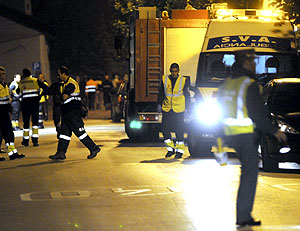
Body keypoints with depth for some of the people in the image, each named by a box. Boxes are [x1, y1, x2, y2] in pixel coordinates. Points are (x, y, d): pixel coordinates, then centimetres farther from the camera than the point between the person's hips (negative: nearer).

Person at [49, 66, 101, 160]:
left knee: (79, 131, -8)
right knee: (64, 132, 6)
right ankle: (61, 153, 6)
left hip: (73, 113, -10)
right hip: (66, 113, 10)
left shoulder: (71, 84, -15)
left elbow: (64, 97, -21)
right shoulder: (65, 84, 18)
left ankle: (94, 149, -3)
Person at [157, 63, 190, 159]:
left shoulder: (183, 80, -1)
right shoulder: (164, 79, 5)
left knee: (179, 130, -1)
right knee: (165, 129, -1)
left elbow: (187, 95, 4)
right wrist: (159, 104, 8)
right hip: (167, 109, 3)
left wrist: (187, 108, 2)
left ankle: (180, 150, 11)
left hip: (179, 110, -3)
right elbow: (161, 93, 14)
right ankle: (171, 149, 15)